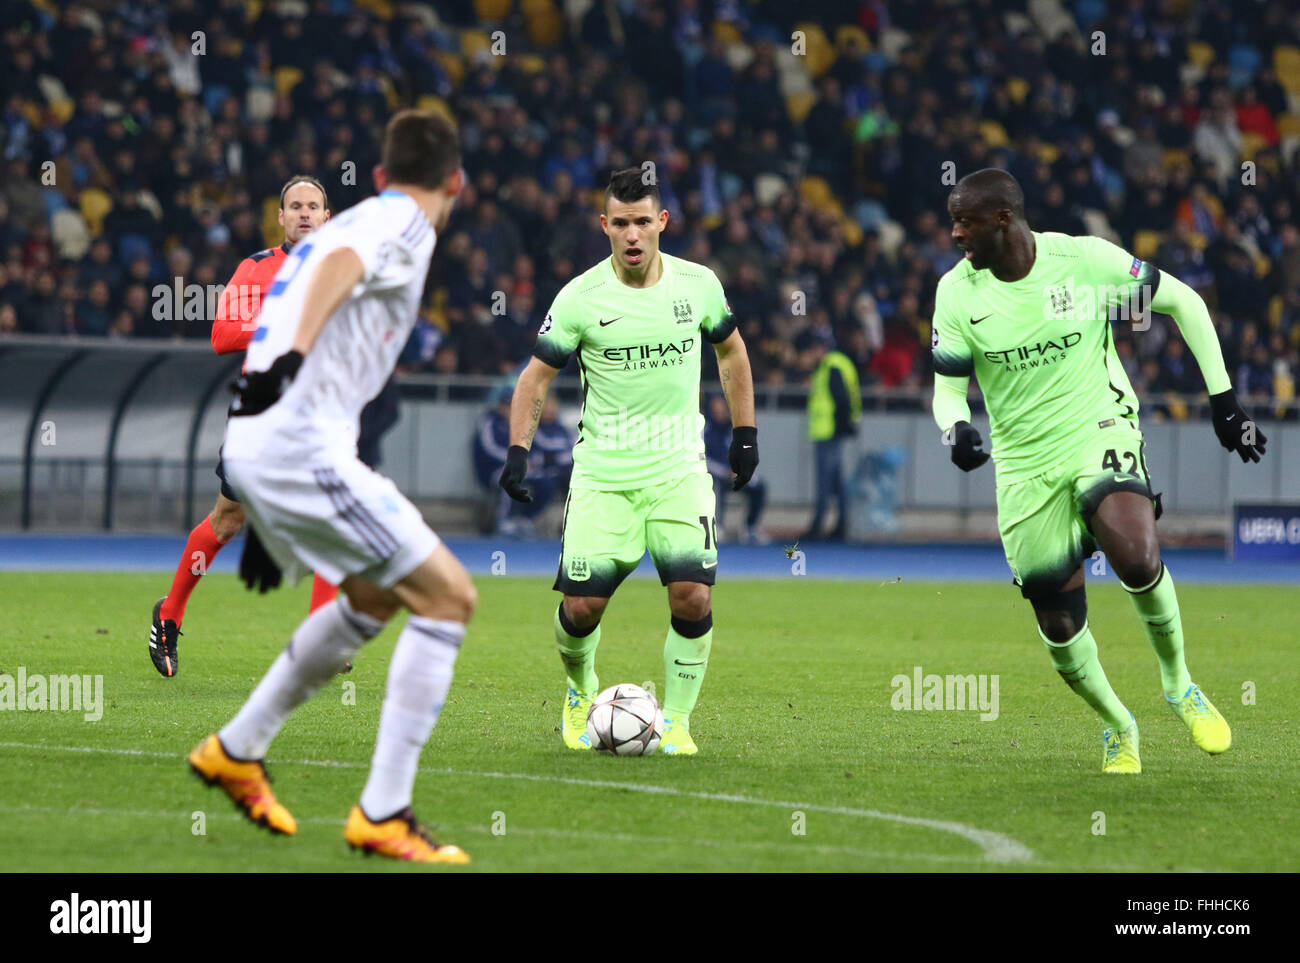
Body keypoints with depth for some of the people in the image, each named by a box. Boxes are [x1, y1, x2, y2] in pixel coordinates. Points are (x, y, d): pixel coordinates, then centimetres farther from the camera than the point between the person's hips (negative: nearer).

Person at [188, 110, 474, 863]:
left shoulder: (359, 221, 28)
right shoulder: (405, 223, 0)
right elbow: (340, 265, -23)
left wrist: (263, 518, 36)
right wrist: (291, 355, -42)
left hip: (258, 449, 10)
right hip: (302, 447, -10)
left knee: (377, 597, 27)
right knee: (448, 597, -7)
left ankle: (238, 751, 33)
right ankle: (383, 815, -8)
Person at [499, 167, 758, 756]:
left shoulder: (698, 284, -1)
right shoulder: (580, 297, -7)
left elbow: (730, 350, 17)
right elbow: (537, 374, 1)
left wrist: (745, 432, 16)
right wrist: (518, 450, -10)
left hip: (679, 472, 1)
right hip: (602, 476, -1)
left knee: (693, 598, -14)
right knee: (582, 607, -5)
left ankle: (676, 721, 4)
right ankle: (581, 693, 28)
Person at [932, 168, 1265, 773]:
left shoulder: (1088, 260, -13)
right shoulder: (957, 292, -6)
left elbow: (1183, 303, 0)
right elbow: (949, 386, 1)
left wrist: (1223, 401, -1)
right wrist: (957, 429, -24)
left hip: (1101, 433, -3)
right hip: (1026, 467, 3)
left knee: (1135, 558, -31)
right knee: (1059, 628, 3)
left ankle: (1178, 684, -4)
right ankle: (1118, 728, 31)